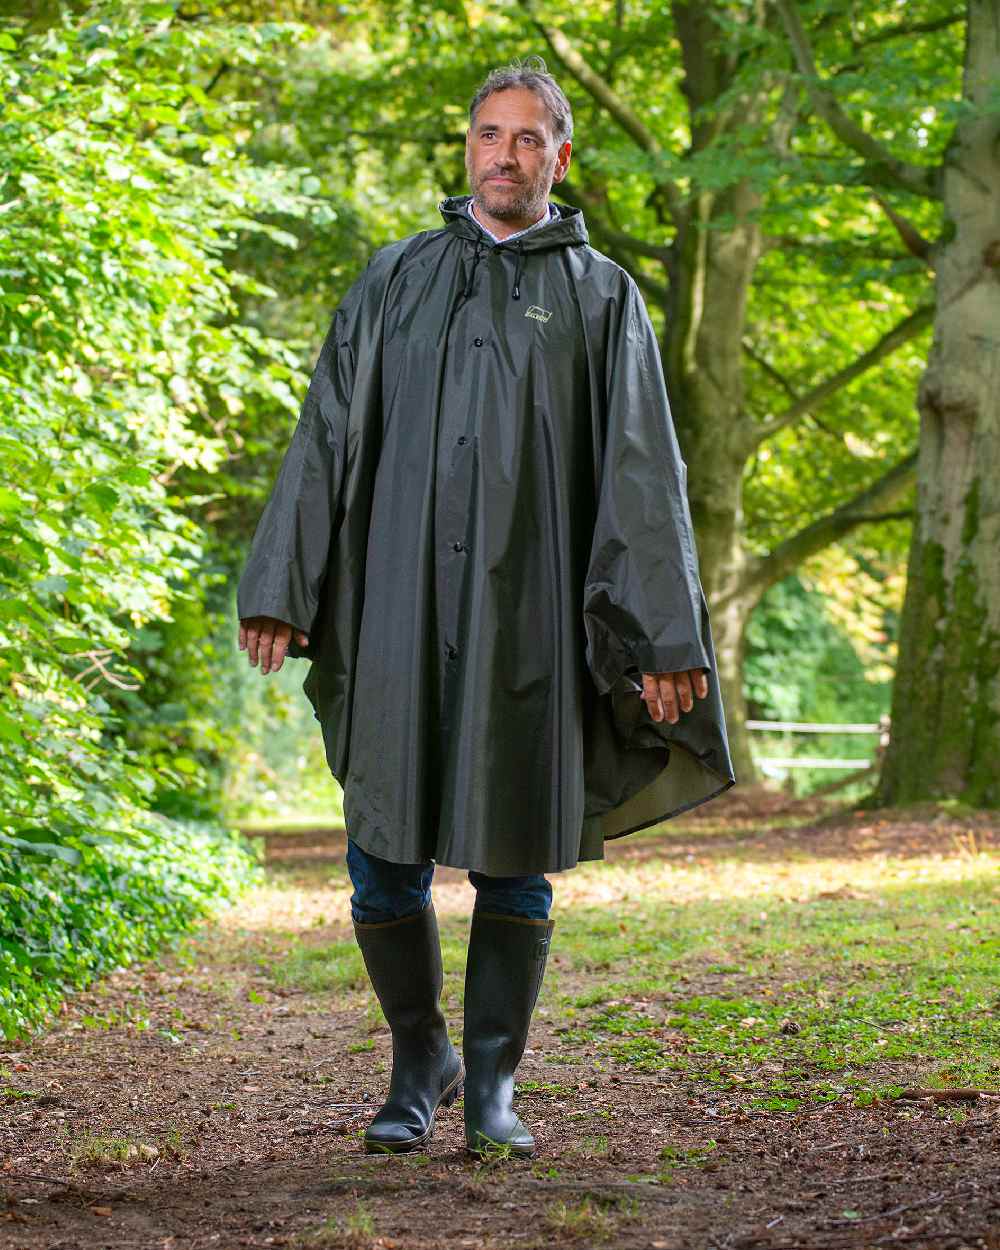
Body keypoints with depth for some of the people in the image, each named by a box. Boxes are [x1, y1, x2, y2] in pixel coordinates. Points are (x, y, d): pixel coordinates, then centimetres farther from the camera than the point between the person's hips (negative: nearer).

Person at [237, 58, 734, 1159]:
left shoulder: (601, 296, 10)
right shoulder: (395, 280, 13)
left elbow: (640, 475, 4)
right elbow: (326, 435, 9)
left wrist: (664, 636, -4)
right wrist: (280, 589, 0)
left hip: (529, 612, -1)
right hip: (399, 604, 1)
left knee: (514, 863, 1)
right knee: (385, 860, -1)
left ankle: (492, 1086, 13)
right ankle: (419, 1062, 19)